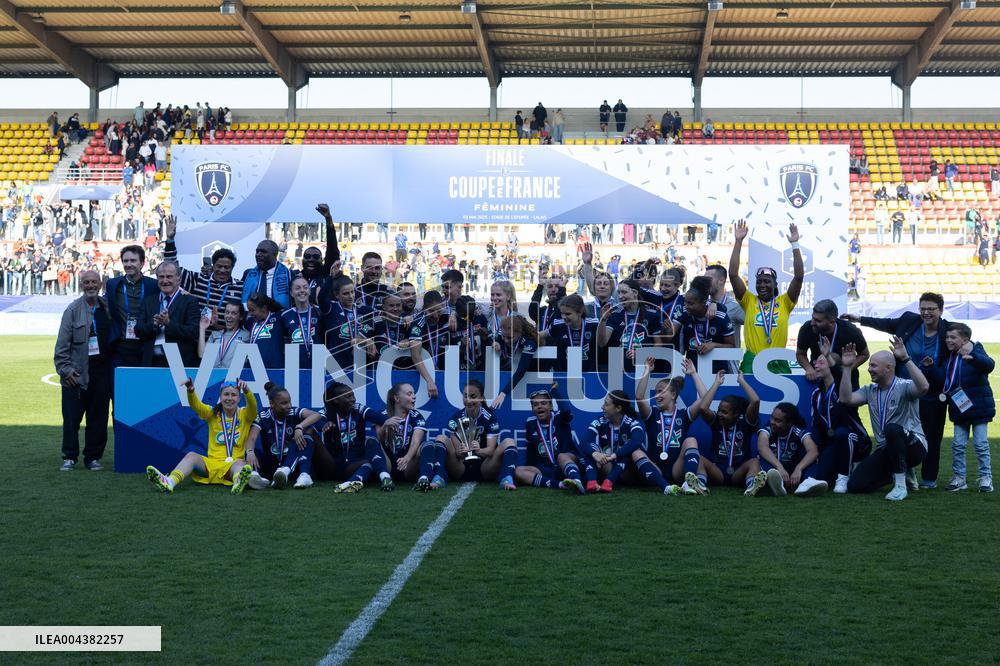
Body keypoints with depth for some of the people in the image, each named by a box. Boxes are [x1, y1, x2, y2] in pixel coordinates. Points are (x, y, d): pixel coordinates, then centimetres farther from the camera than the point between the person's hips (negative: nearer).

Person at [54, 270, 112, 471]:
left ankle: (93, 457, 16)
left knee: (98, 418, 6)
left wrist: (113, 364, 5)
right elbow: (62, 343, -3)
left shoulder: (108, 308, 7)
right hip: (77, 374, -3)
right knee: (72, 417, 0)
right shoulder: (73, 310, -2)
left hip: (101, 373, 3)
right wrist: (65, 369, -8)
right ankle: (69, 457, 12)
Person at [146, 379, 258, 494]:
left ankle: (239, 482, -71)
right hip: (212, 462, 2)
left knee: (239, 463, -35)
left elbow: (252, 406, -14)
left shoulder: (244, 414, 8)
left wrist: (246, 391, -37)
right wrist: (190, 391, -30)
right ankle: (169, 482, -50)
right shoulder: (213, 414, 12)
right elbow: (196, 405, -7)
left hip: (234, 463, -2)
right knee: (191, 456, -24)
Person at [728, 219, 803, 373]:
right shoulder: (749, 301, 7)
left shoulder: (784, 303, 7)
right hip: (752, 362, 0)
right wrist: (738, 241, -3)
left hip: (778, 365, 0)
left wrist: (795, 244, -4)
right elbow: (733, 275, 0)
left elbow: (799, 276, -1)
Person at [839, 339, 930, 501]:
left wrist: (905, 359, -35)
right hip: (885, 450, 6)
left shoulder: (904, 386, -9)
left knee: (891, 428, -40)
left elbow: (923, 387, -31)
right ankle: (902, 471, 16)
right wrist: (847, 368, -4)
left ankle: (901, 485, -26)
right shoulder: (869, 390, 11)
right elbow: (846, 399, -2)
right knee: (855, 485, -10)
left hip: (913, 446, -6)